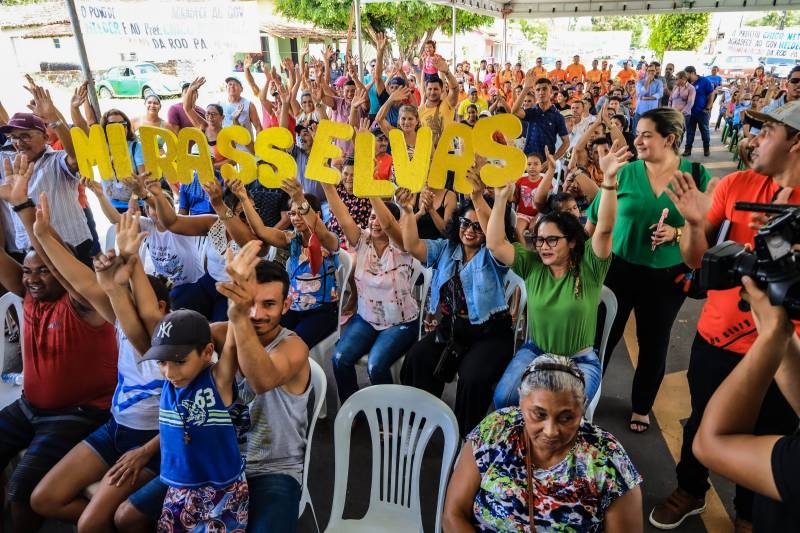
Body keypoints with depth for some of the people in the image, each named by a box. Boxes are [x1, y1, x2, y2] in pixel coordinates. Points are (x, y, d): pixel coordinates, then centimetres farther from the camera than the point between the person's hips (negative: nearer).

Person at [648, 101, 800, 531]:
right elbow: (695, 260, -2)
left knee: (765, 440, 19)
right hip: (714, 337, 3)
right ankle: (690, 490, 49)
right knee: (701, 423, 22)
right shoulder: (736, 184, -5)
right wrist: (694, 222, -20)